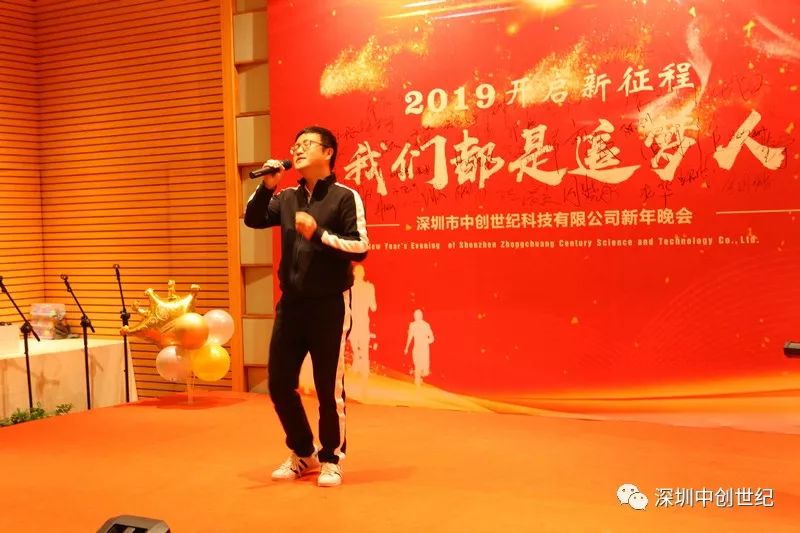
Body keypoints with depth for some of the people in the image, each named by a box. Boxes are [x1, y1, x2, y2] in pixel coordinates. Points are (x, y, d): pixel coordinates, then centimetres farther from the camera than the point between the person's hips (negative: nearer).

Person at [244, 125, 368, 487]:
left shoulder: (345, 197, -7)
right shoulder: (287, 198, 9)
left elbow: (360, 247, -13)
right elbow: (252, 220, 3)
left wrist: (318, 234, -20)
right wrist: (267, 186, -9)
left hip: (330, 305, -5)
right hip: (291, 303, 6)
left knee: (328, 387, 2)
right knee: (279, 383, 9)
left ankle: (331, 460, 21)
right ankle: (303, 454, 28)